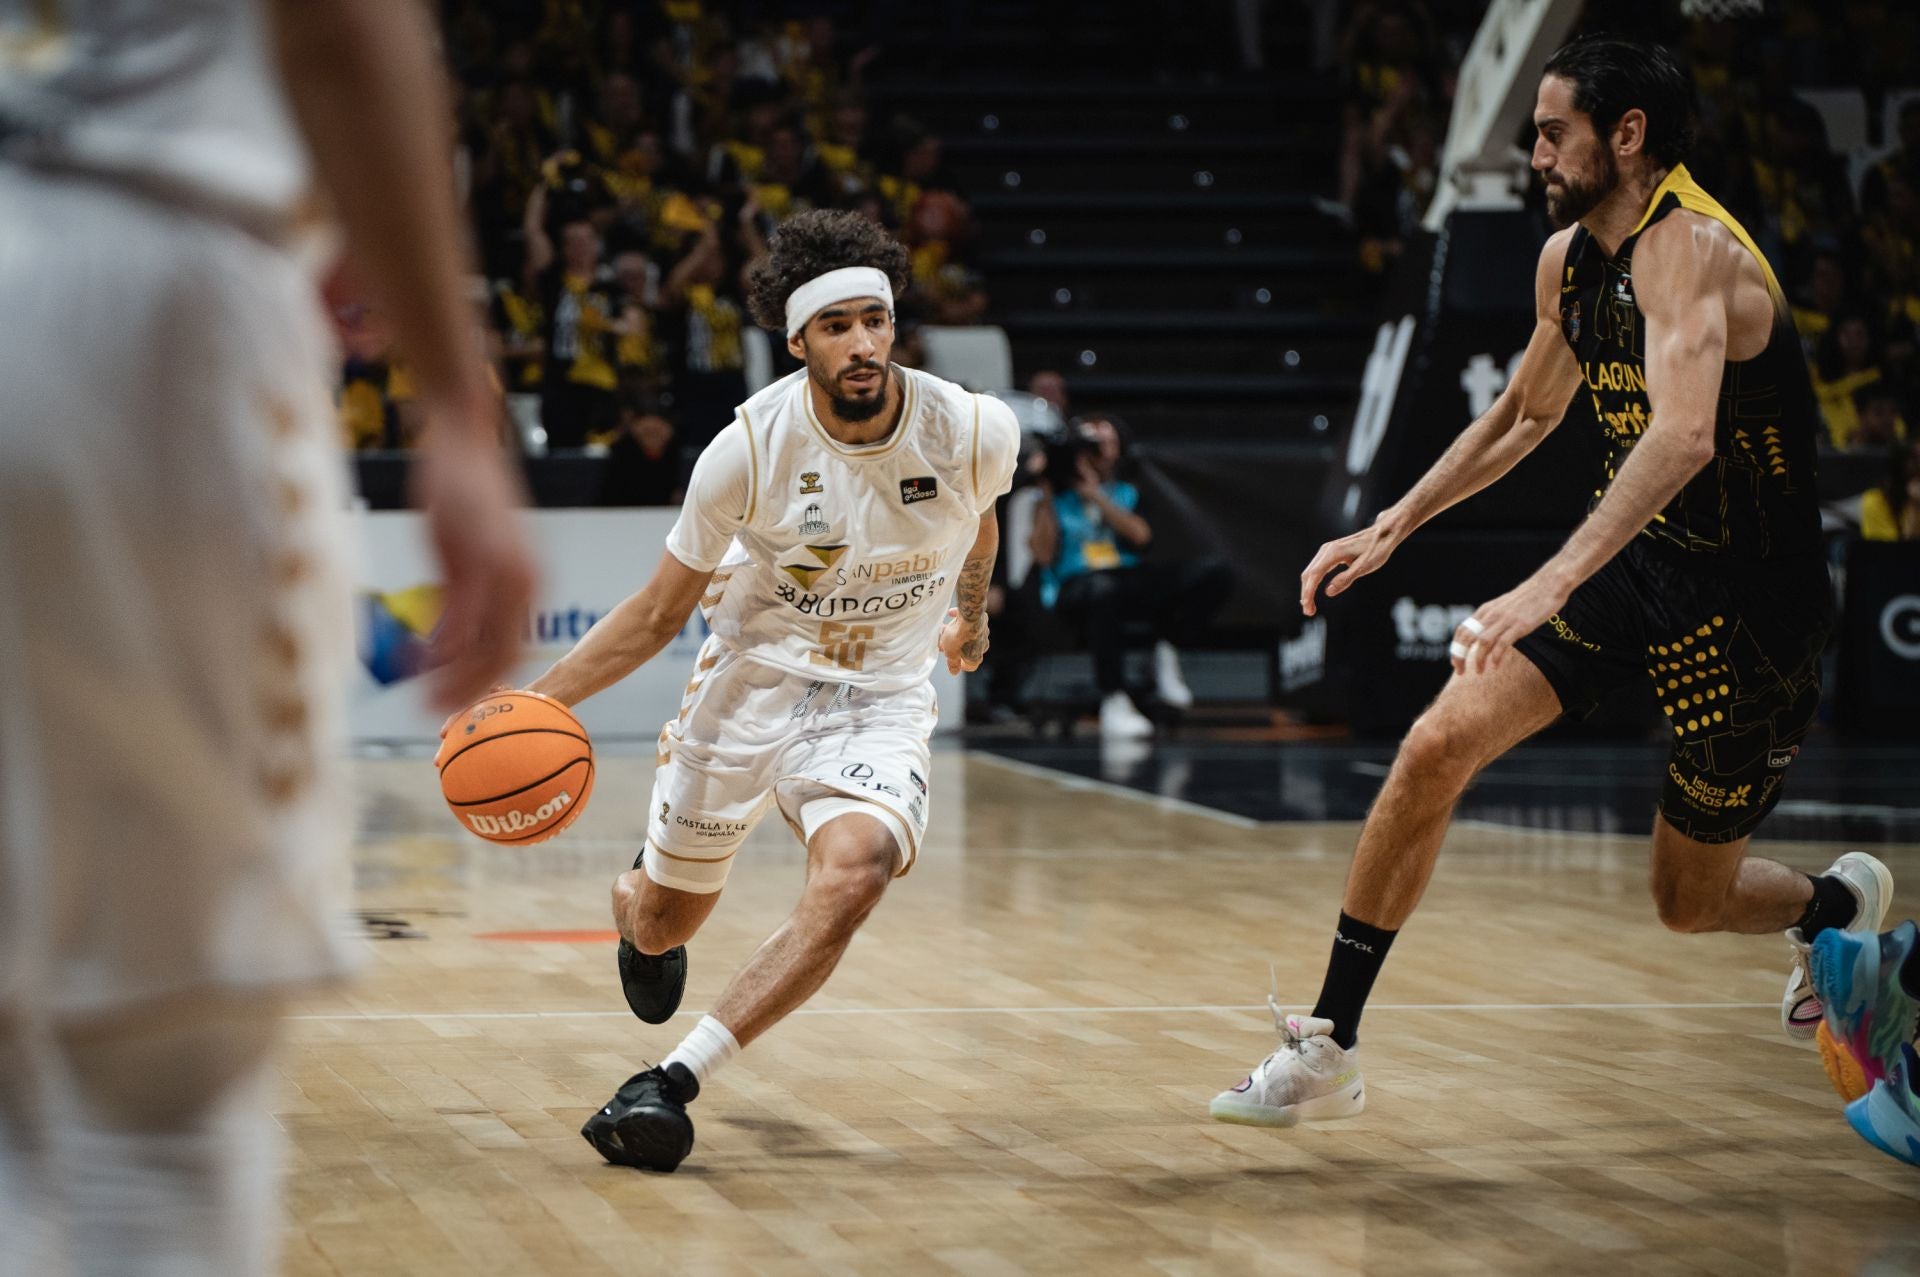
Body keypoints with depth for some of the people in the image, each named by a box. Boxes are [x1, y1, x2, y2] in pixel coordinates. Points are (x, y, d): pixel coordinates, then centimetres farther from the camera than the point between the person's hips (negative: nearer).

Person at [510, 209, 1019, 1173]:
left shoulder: (975, 433, -16)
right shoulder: (749, 448, -18)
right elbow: (659, 614, -7)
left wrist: (970, 619, 31)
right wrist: (535, 700, -19)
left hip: (878, 702, 0)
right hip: (750, 683, 1)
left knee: (856, 867, -33)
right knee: (660, 926, 14)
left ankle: (677, 1077, -27)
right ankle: (637, 899, 54)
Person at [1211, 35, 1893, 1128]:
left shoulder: (1688, 248, -23)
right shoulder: (1569, 258, 5)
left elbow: (1683, 435, -40)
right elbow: (1527, 415, 23)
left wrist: (1551, 585, -48)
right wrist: (1392, 529, 18)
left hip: (1747, 599, -7)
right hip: (1632, 560, 7)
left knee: (1691, 902, 6)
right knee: (1438, 747, -12)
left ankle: (1838, 903, 42)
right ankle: (1330, 1048, -6)